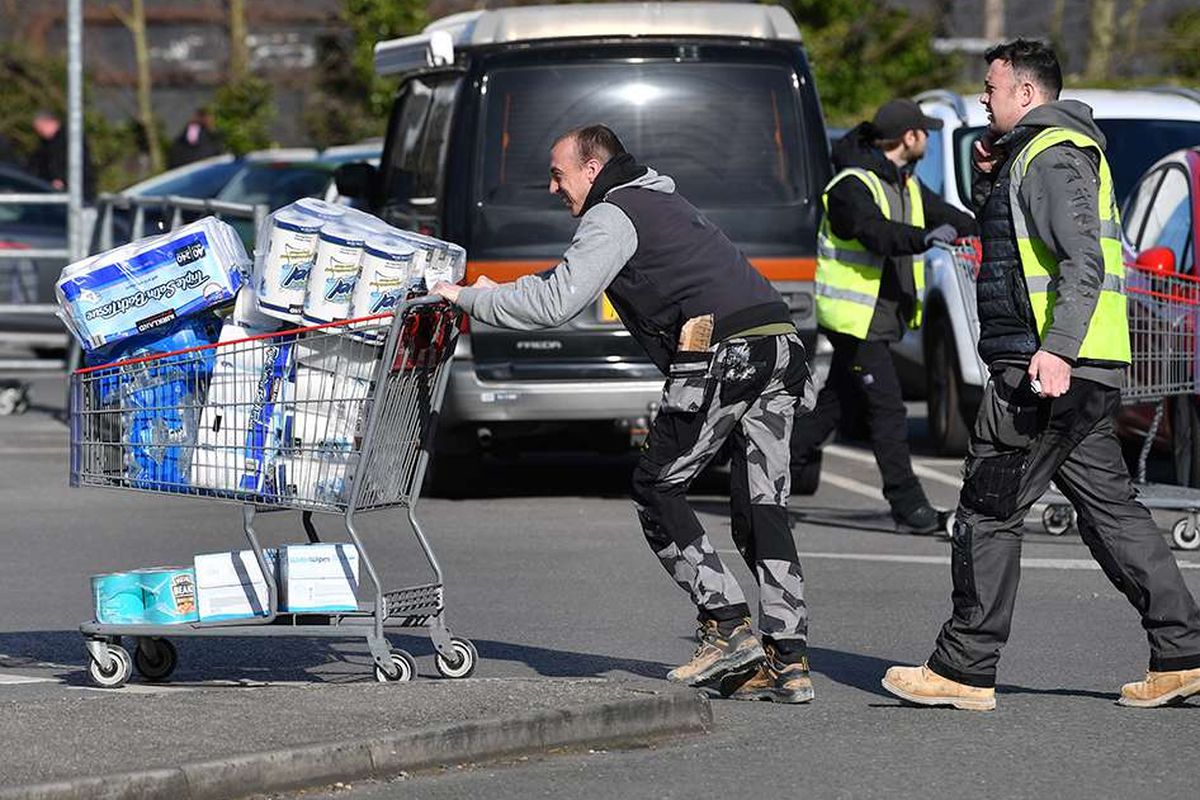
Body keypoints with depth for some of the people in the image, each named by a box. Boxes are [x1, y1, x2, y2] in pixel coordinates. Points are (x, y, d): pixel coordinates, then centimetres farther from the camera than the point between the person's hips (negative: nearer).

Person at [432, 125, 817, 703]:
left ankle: (727, 625, -2)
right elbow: (571, 278, 40)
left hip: (721, 352, -9)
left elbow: (556, 302, -8)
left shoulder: (613, 216, 2)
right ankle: (789, 661, 1)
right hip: (781, 343, 9)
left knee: (658, 488, 5)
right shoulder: (660, 201, 32)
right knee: (765, 504, 6)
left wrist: (469, 298, 1)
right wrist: (498, 292, 31)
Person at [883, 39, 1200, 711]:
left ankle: (965, 669, -1)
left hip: (1048, 371, -11)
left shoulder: (1052, 156, -12)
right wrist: (993, 181, 16)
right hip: (1085, 375, 11)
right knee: (1111, 510, 10)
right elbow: (1014, 245, 31)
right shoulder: (1030, 155, 21)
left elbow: (1083, 260, -22)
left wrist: (1057, 349, -32)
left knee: (988, 511, -5)